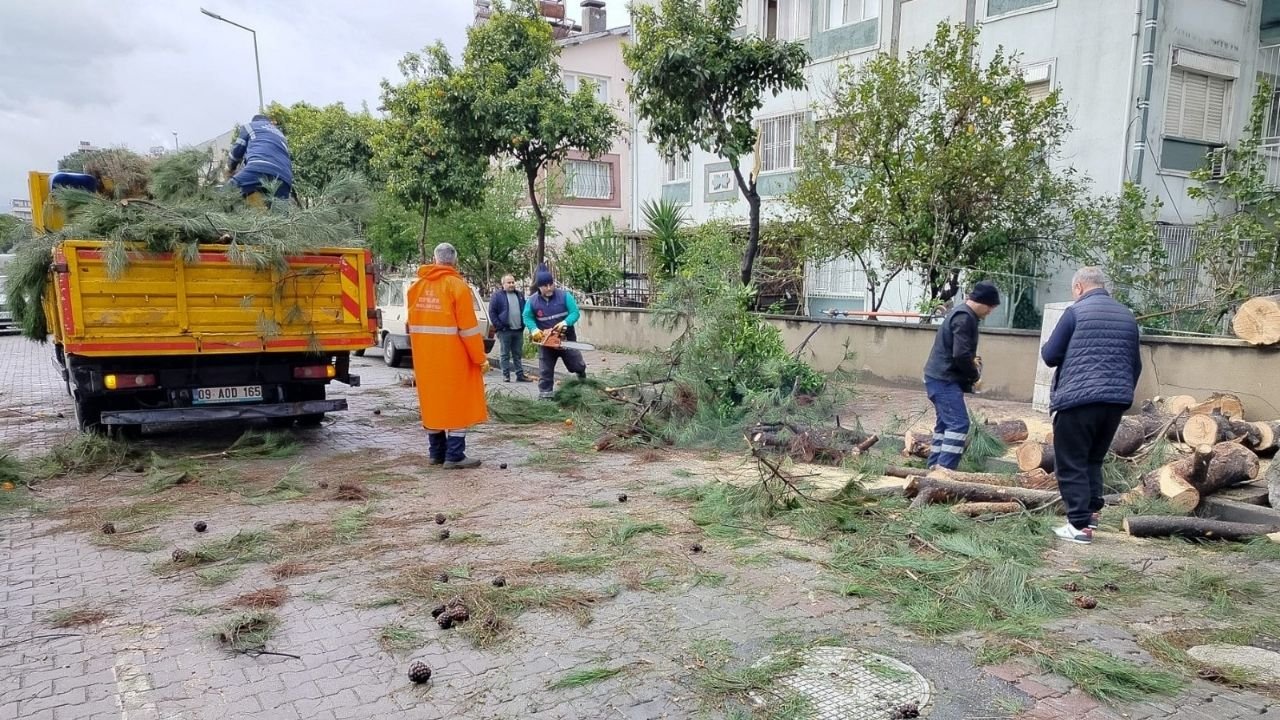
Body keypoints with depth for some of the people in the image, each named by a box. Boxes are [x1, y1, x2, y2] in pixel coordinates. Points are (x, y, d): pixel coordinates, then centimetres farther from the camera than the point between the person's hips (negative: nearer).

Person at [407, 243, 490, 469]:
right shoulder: (456, 285, -11)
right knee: (458, 403, 1)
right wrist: (480, 358, -9)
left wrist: (422, 349, 15)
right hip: (452, 357, -6)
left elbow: (413, 323, 11)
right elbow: (468, 327, -14)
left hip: (426, 357, 6)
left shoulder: (416, 286, 9)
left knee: (433, 401, 13)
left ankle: (436, 452, 18)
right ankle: (454, 456, 0)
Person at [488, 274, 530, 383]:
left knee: (518, 354, 9)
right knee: (505, 354, 1)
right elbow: (492, 312, -6)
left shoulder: (520, 295, 14)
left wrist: (523, 324, 9)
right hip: (505, 331, -5)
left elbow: (525, 310, 21)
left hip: (519, 330, 5)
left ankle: (520, 375, 13)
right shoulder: (497, 296, -3)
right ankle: (506, 375, 5)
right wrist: (499, 326, -13)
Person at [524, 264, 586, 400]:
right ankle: (544, 395, 11)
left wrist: (564, 323, -32)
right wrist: (534, 329, -23)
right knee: (545, 370, 3)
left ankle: (582, 375, 46)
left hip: (566, 338, -1)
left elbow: (575, 312, -14)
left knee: (576, 365, 10)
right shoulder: (532, 300, -7)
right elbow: (527, 318, -3)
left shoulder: (564, 295, -12)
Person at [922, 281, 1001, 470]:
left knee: (946, 423, 13)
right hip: (944, 380, -11)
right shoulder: (964, 318, -17)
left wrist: (973, 359, 7)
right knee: (959, 423, -15)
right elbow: (961, 354, -25)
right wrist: (975, 375, -9)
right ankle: (944, 470, -19)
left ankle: (934, 468, 16)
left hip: (940, 378, 11)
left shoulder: (962, 313, 17)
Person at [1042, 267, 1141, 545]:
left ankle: (1080, 525, -2)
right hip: (1116, 400, 6)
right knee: (1094, 459, 21)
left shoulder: (1075, 312, -5)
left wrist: (1046, 347, 19)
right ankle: (1092, 511, 20)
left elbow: (1050, 355, -3)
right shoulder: (1127, 315, 14)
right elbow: (1136, 365, 20)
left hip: (1078, 399, -6)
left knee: (1072, 464, 0)